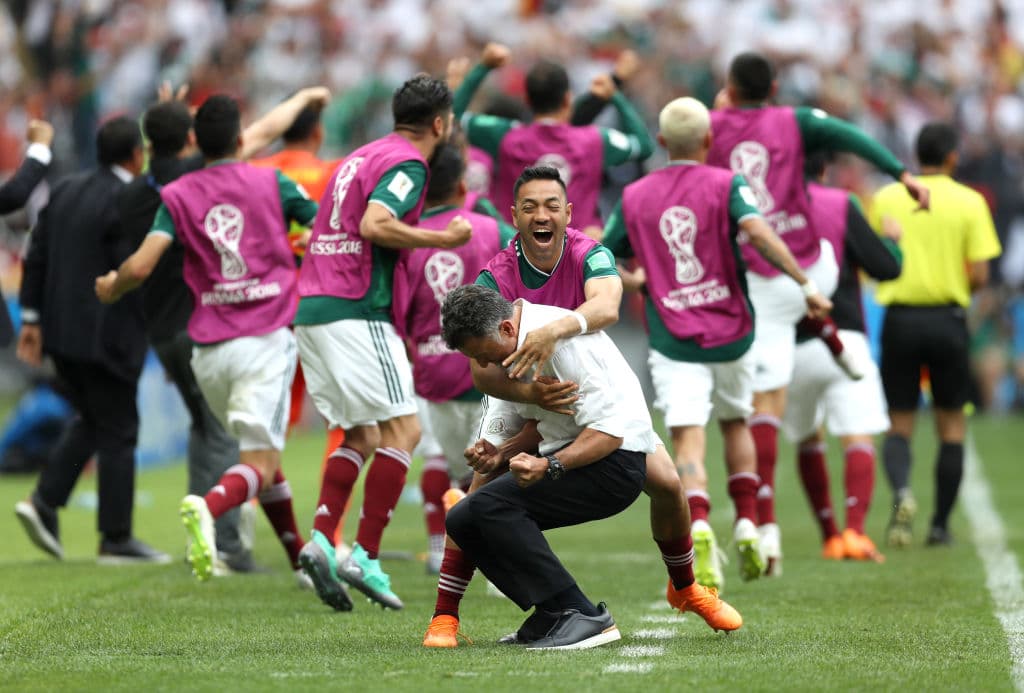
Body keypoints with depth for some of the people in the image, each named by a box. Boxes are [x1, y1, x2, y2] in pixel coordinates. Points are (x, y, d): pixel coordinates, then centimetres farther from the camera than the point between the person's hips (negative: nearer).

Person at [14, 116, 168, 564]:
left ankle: (45, 502, 5)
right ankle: (117, 539, 6)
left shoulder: (66, 191, 9)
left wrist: (31, 318, 13)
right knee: (118, 433, 2)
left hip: (61, 332, 8)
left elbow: (37, 257, 9)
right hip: (105, 336, -8)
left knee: (91, 421, 21)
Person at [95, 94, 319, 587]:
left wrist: (111, 288, 15)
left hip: (209, 350, 3)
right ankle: (209, 506, -41)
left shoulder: (178, 196, 4)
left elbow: (140, 267, -6)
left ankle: (300, 559, 26)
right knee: (259, 463, -10)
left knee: (261, 453, 21)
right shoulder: (273, 184, 3)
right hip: (267, 338, -3)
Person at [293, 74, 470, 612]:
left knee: (360, 436, 13)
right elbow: (374, 225, -22)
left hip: (312, 307, 9)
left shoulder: (364, 156, 21)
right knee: (402, 428, -7)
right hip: (356, 311, -9)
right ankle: (365, 556, -12)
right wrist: (441, 239, -13)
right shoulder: (407, 163, -7)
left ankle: (321, 539, -3)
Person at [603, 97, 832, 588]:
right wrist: (806, 284, -22)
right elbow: (757, 231, -22)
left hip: (673, 341, 0)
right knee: (735, 423, 24)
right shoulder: (725, 185, -3)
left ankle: (699, 526, -34)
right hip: (731, 333, 0)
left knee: (688, 440, -8)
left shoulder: (633, 197, 5)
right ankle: (747, 525, 15)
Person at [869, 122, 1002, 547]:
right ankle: (941, 524, 11)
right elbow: (979, 275, -7)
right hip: (947, 318, -1)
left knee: (899, 423, 7)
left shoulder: (886, 199, 2)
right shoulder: (969, 202, -3)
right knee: (951, 424, 11)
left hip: (899, 317, 1)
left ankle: (901, 492, -21)